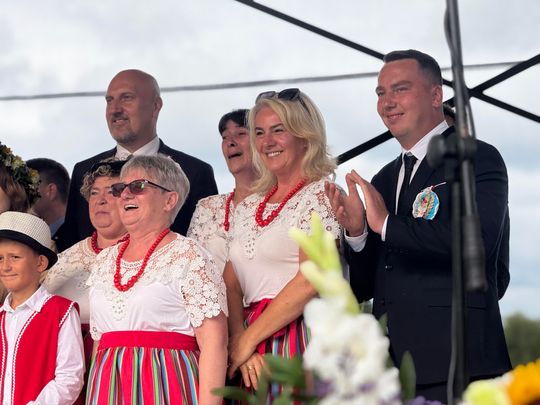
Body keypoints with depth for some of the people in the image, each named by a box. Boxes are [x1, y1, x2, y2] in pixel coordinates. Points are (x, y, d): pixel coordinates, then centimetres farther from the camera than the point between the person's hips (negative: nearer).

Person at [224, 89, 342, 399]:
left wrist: (247, 340, -9)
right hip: (253, 357, 5)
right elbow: (232, 285, 10)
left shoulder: (322, 193, -3)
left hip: (302, 342, -5)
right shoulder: (249, 207, 17)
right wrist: (238, 340, -9)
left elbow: (310, 282, -13)